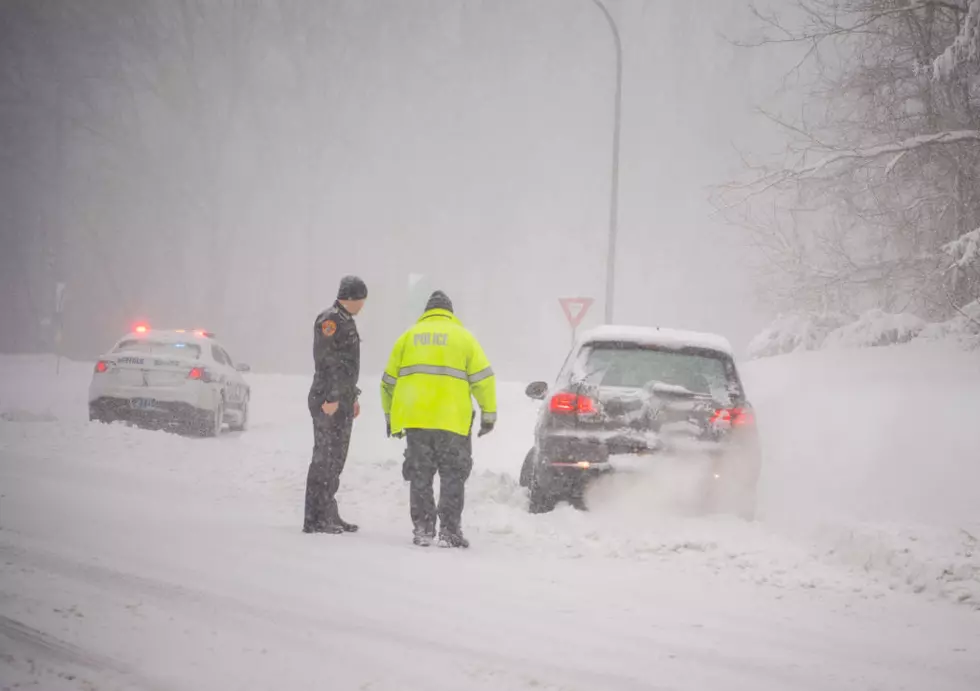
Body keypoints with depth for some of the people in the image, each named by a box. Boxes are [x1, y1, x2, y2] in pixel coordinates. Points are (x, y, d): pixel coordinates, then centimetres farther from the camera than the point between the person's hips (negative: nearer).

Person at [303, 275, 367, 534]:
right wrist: (331, 397, -23)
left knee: (336, 459, 12)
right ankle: (315, 519, -10)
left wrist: (352, 397, 25)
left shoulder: (346, 322, 20)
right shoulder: (330, 320, -12)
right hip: (329, 401, -10)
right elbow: (326, 360, -19)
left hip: (342, 400, 10)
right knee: (325, 457, -10)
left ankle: (328, 516, 17)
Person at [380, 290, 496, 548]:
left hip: (415, 420, 2)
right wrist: (489, 415, 7)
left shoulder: (408, 337, 14)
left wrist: (390, 417, 24)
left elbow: (389, 381, 15)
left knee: (420, 478, 11)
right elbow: (483, 379, 0)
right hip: (452, 421, -2)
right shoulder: (463, 337, 6)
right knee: (452, 478, 4)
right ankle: (449, 532, -1)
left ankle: (422, 530, 8)